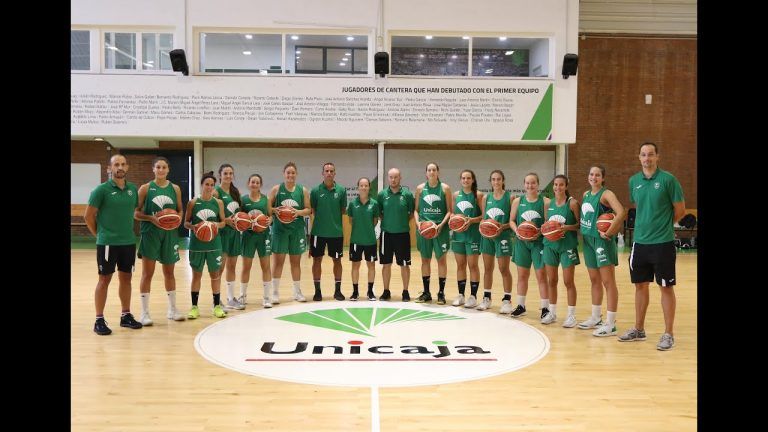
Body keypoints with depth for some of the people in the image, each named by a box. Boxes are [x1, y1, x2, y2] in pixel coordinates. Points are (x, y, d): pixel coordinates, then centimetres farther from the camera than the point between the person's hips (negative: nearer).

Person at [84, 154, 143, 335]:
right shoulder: (101, 189, -8)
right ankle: (99, 320, 10)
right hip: (107, 243, -5)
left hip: (129, 242, 5)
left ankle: (126, 315, 22)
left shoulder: (133, 189, 6)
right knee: (104, 279, 1)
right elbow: (89, 215, -5)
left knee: (126, 278, 11)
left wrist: (129, 231, 12)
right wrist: (99, 234, -1)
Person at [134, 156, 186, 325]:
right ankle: (144, 312, 7)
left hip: (170, 234, 3)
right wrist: (151, 218, -18)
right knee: (147, 273, -1)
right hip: (150, 233, -3)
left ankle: (172, 309, 25)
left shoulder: (175, 188, 6)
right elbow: (136, 213, -3)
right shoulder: (145, 188, -3)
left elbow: (180, 210, 13)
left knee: (169, 272, 13)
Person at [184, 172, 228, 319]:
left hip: (214, 243, 1)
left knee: (215, 274, 7)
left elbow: (223, 222, 6)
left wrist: (217, 225, -15)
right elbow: (186, 223, 1)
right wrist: (193, 227, -19)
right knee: (196, 274, 8)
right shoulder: (193, 202, -2)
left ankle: (217, 305, 17)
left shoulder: (218, 202, 2)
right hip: (197, 243, -1)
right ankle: (194, 306, 16)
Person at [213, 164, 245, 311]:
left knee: (232, 265, 12)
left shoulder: (236, 192, 12)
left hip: (235, 231, 6)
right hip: (222, 231, -6)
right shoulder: (216, 191, -7)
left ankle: (231, 298, 21)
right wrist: (225, 220, -24)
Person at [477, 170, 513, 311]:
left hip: (503, 236, -4)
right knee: (487, 268, 11)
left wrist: (503, 227, -20)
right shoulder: (486, 197, 7)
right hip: (487, 236, 4)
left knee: (504, 269, 0)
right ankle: (486, 298, 22)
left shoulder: (510, 197, -5)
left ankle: (507, 300, 10)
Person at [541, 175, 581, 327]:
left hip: (567, 245, -4)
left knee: (568, 281, -1)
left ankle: (571, 315, 9)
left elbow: (580, 224, -6)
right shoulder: (548, 204, 8)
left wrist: (566, 227, -21)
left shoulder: (572, 203, -5)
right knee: (551, 281, 9)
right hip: (550, 244, 4)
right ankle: (552, 313, 21)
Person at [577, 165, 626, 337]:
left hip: (602, 240, -8)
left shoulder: (606, 194, -12)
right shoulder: (586, 194, 12)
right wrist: (582, 226, 7)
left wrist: (609, 232, -22)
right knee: (594, 280, 16)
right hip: (588, 239, 8)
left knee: (608, 281, -5)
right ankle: (595, 318, 28)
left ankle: (611, 324, -2)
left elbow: (621, 212, -27)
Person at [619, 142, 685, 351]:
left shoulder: (667, 179, -8)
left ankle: (668, 334, 12)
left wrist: (663, 225, 5)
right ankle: (639, 330, 25)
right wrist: (645, 225, 11)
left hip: (663, 242, -5)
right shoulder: (634, 181, 7)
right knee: (640, 285, 13)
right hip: (640, 242, 5)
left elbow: (680, 210, -3)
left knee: (666, 287, 2)